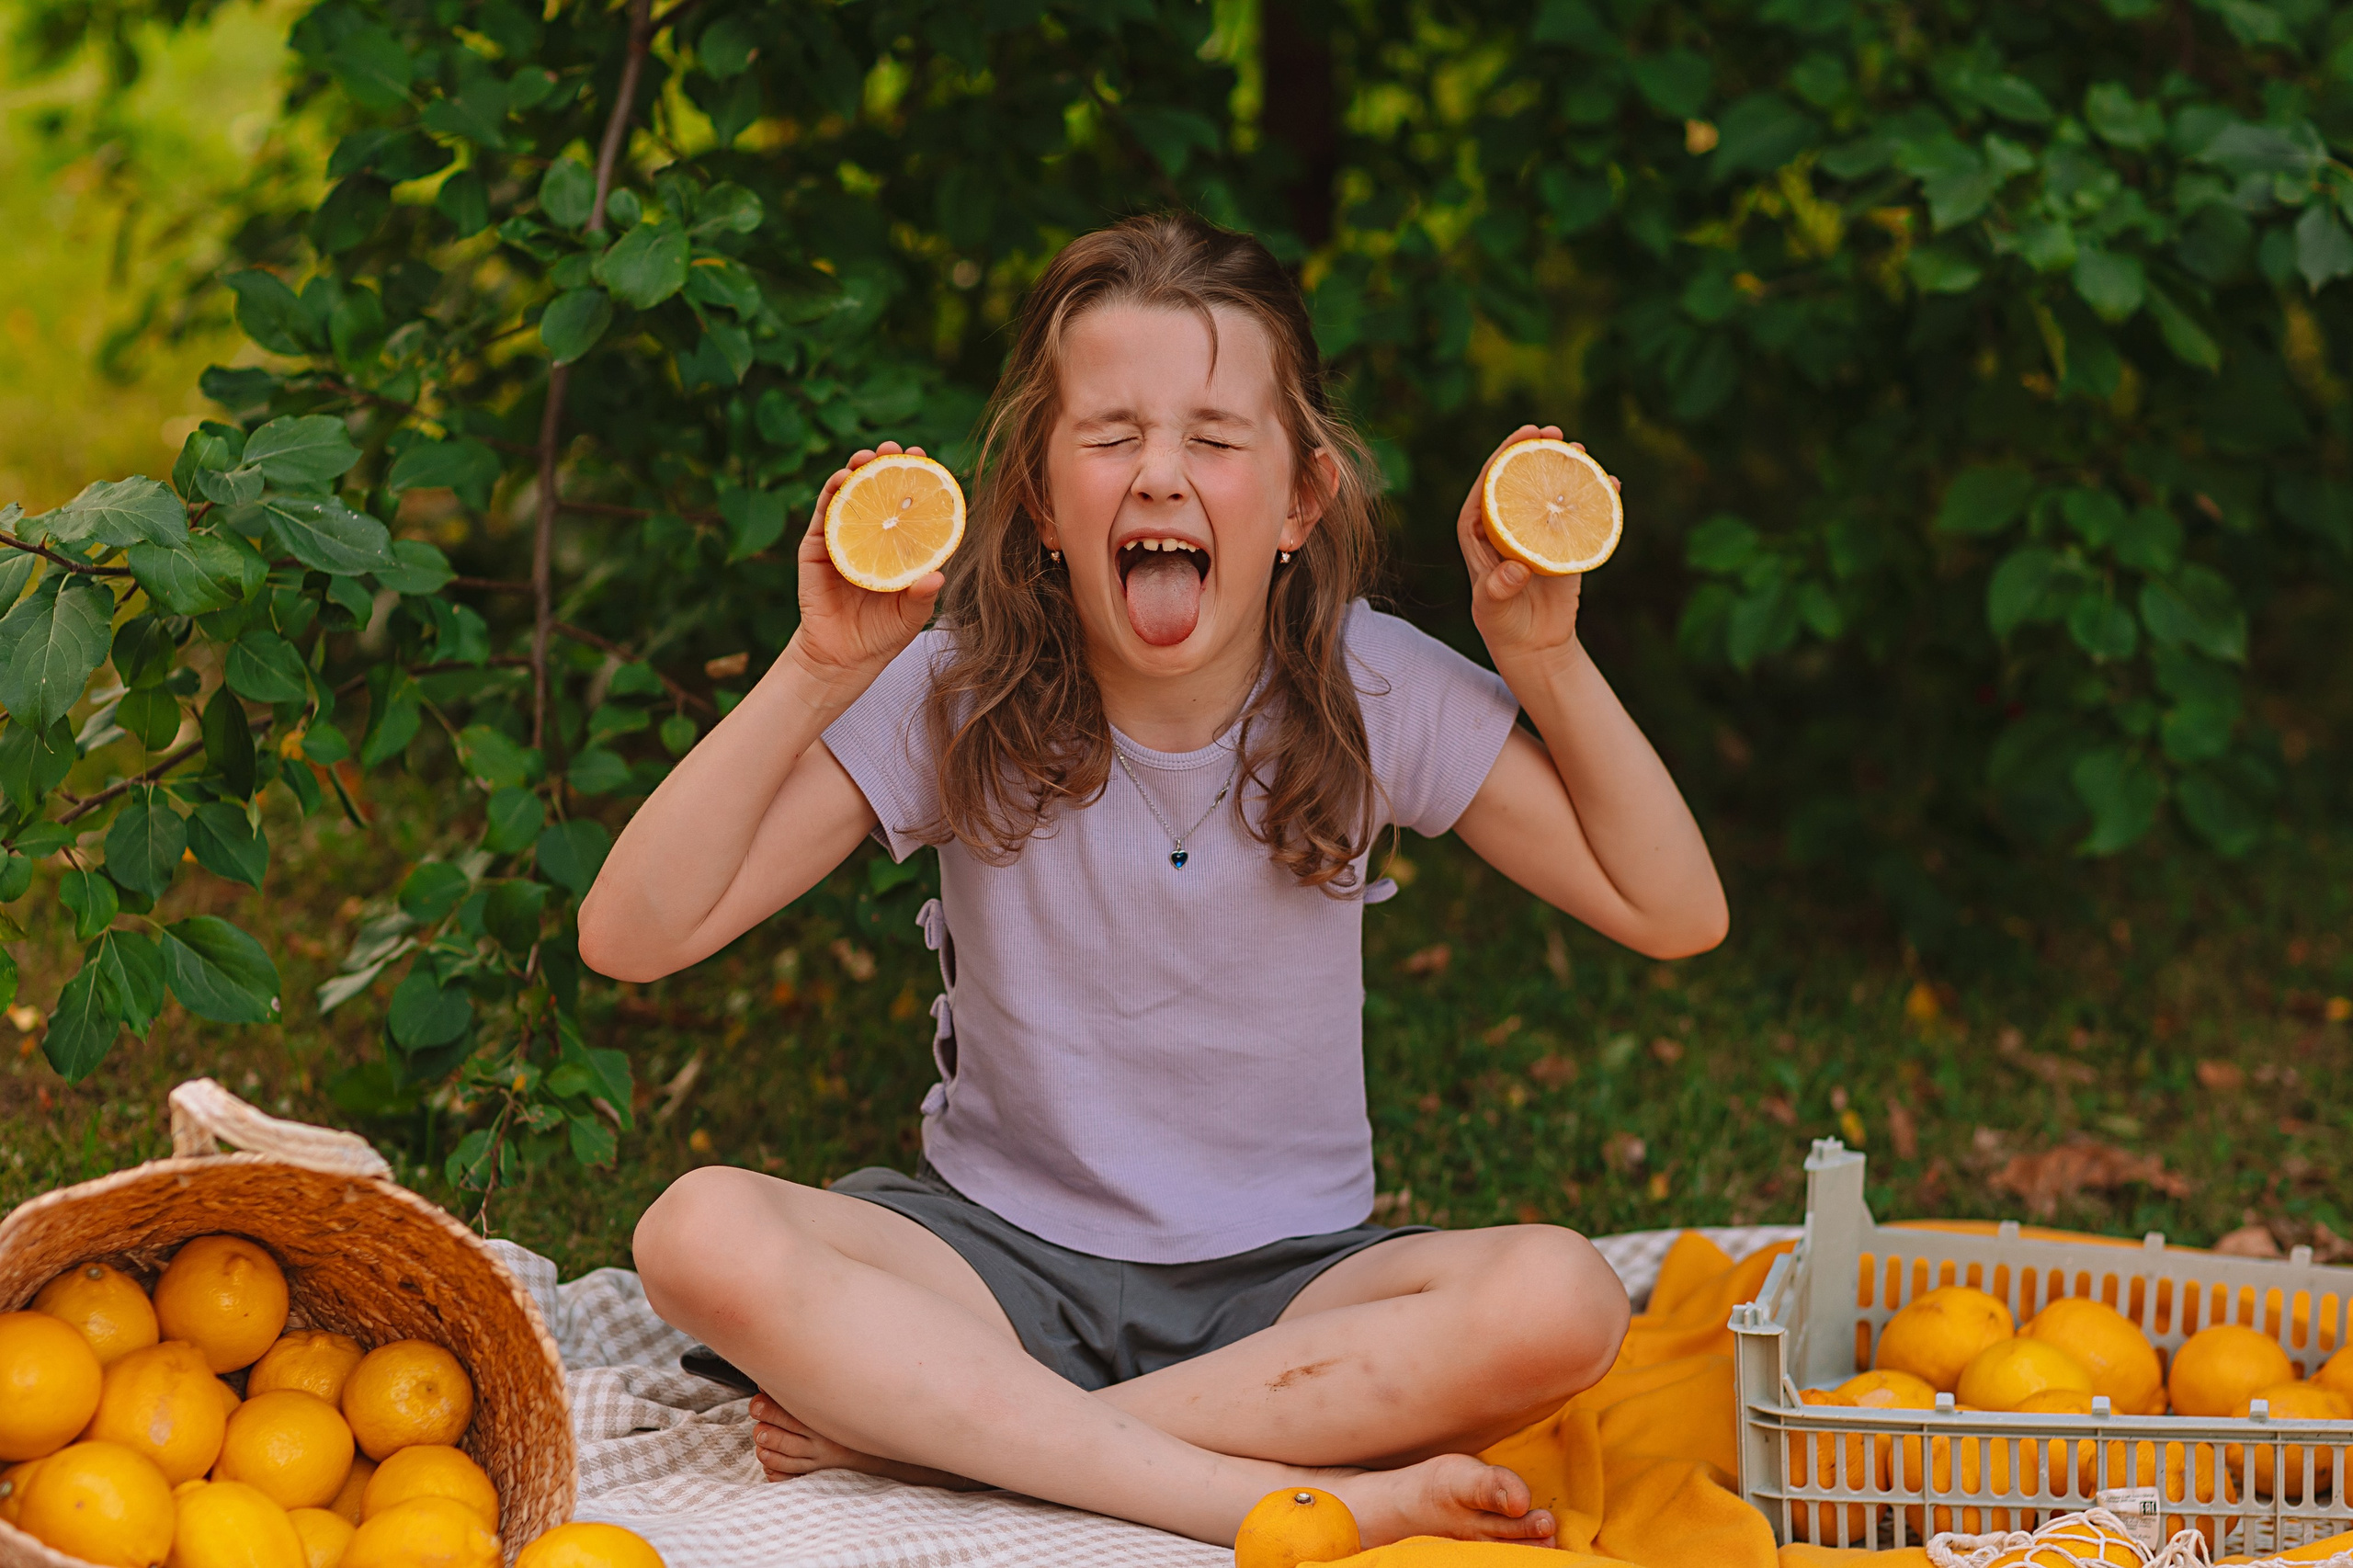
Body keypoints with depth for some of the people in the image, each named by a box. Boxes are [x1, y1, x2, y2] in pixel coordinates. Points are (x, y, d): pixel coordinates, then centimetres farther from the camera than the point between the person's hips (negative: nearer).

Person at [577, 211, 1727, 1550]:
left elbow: (1677, 914, -2)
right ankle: (1298, 1497, -32)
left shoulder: (1376, 693, -6)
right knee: (704, 1235, -30)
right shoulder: (956, 696, -8)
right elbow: (631, 935, -14)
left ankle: (930, 1425, -24)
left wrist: (1547, 659, -12)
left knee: (1562, 1301, -31)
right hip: (1003, 1260, 0)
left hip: (1288, 1286, 1)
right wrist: (822, 672, -21)